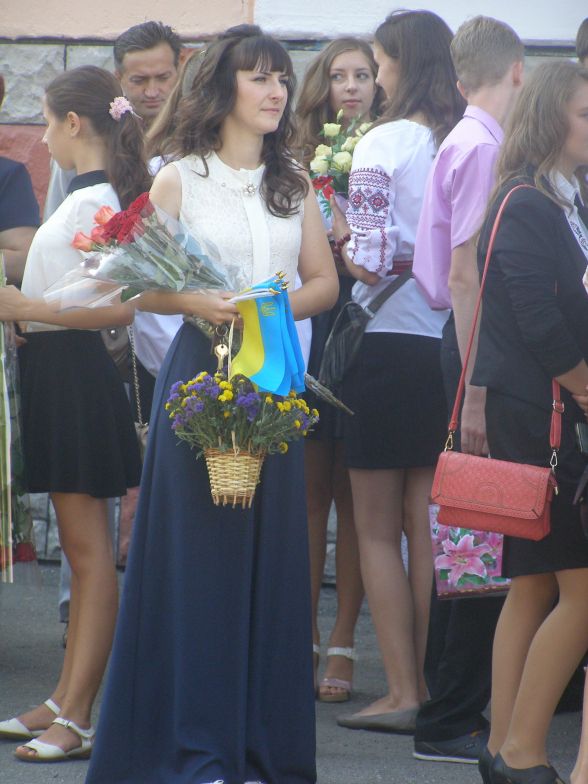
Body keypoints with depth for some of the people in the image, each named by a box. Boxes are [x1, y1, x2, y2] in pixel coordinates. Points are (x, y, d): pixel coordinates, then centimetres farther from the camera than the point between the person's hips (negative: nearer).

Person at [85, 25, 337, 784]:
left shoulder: (293, 184, 13)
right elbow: (146, 289, -2)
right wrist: (199, 302, -21)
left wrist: (278, 307, -8)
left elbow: (324, 281, 11)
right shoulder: (179, 180, 2)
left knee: (270, 548, 2)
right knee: (198, 547, -5)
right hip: (200, 372, -4)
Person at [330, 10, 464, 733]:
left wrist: (339, 233, 2)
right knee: (428, 528, 13)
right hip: (450, 345, 5)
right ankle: (432, 686, 15)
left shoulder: (382, 144, -12)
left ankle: (402, 693, 1)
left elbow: (370, 261, -17)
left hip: (389, 342, -5)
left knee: (377, 531, 4)